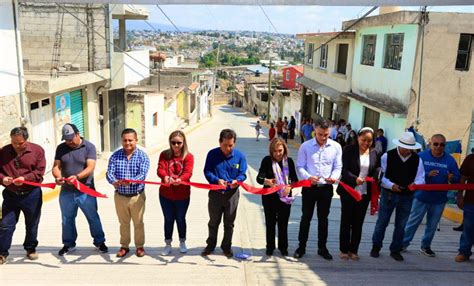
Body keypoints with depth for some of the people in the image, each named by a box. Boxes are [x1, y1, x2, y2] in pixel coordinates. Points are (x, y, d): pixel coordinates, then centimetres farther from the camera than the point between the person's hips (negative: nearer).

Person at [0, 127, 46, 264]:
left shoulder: (37, 150, -5)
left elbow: (40, 172, -8)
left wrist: (25, 178, -22)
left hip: (32, 195, -1)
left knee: (32, 225, 12)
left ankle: (31, 249, 30)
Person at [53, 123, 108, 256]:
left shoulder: (89, 147, -6)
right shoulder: (61, 148, 5)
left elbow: (90, 167, -16)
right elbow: (56, 166, 0)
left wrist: (77, 177, -33)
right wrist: (57, 177, -23)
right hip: (66, 192, 3)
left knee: (93, 218, 7)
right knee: (67, 219, 15)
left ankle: (99, 242, 25)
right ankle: (68, 244, 33)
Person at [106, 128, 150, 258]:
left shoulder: (142, 156, -7)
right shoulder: (115, 155, 0)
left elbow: (142, 174, -19)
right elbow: (109, 172, -9)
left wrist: (130, 181, -38)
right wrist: (113, 181, -32)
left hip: (137, 196, -2)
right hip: (120, 196, 2)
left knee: (138, 223, 11)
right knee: (123, 223, 16)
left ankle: (139, 246, 27)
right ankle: (124, 246, 32)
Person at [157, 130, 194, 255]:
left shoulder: (188, 156, -7)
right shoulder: (164, 155, -2)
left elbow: (188, 173, -21)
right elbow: (160, 169, -17)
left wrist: (180, 179, -43)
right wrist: (165, 177, -40)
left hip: (182, 195, -1)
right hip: (165, 195, 1)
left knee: (180, 219, 15)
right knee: (168, 219, 14)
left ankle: (182, 242, 36)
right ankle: (168, 244, 30)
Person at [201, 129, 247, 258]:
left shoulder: (240, 156, -7)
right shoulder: (212, 154, -8)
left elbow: (242, 174, -5)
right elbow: (207, 172, -8)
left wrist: (236, 180, -27)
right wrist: (216, 180, -27)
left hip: (232, 194, 0)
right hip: (215, 193, 0)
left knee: (229, 223, 14)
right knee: (213, 222, 16)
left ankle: (227, 247, 32)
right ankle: (210, 245, 34)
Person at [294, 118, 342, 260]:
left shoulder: (336, 147, -4)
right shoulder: (306, 146, -8)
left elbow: (338, 167, 0)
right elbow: (300, 166, -6)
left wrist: (334, 177, -21)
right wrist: (308, 177, -25)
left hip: (326, 188, 2)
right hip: (309, 187, -1)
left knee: (323, 218, 14)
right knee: (306, 218, 9)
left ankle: (322, 247, 28)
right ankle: (301, 246, 23)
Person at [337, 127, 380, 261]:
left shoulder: (374, 153, 4)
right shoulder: (349, 150, -7)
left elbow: (377, 171, 8)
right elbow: (344, 170, -12)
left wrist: (375, 178, -13)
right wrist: (355, 179, -29)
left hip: (365, 193, 3)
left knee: (358, 223, 11)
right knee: (346, 222, 8)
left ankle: (353, 250, 24)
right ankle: (344, 250, 21)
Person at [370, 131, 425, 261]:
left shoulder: (417, 160, -4)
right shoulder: (387, 156, -11)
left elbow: (420, 178, -3)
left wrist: (415, 184, -26)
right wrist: (391, 185, -23)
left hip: (407, 196, 2)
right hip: (388, 194, -2)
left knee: (401, 225, 12)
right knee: (382, 222, 7)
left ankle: (395, 250, 28)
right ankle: (376, 247, 25)